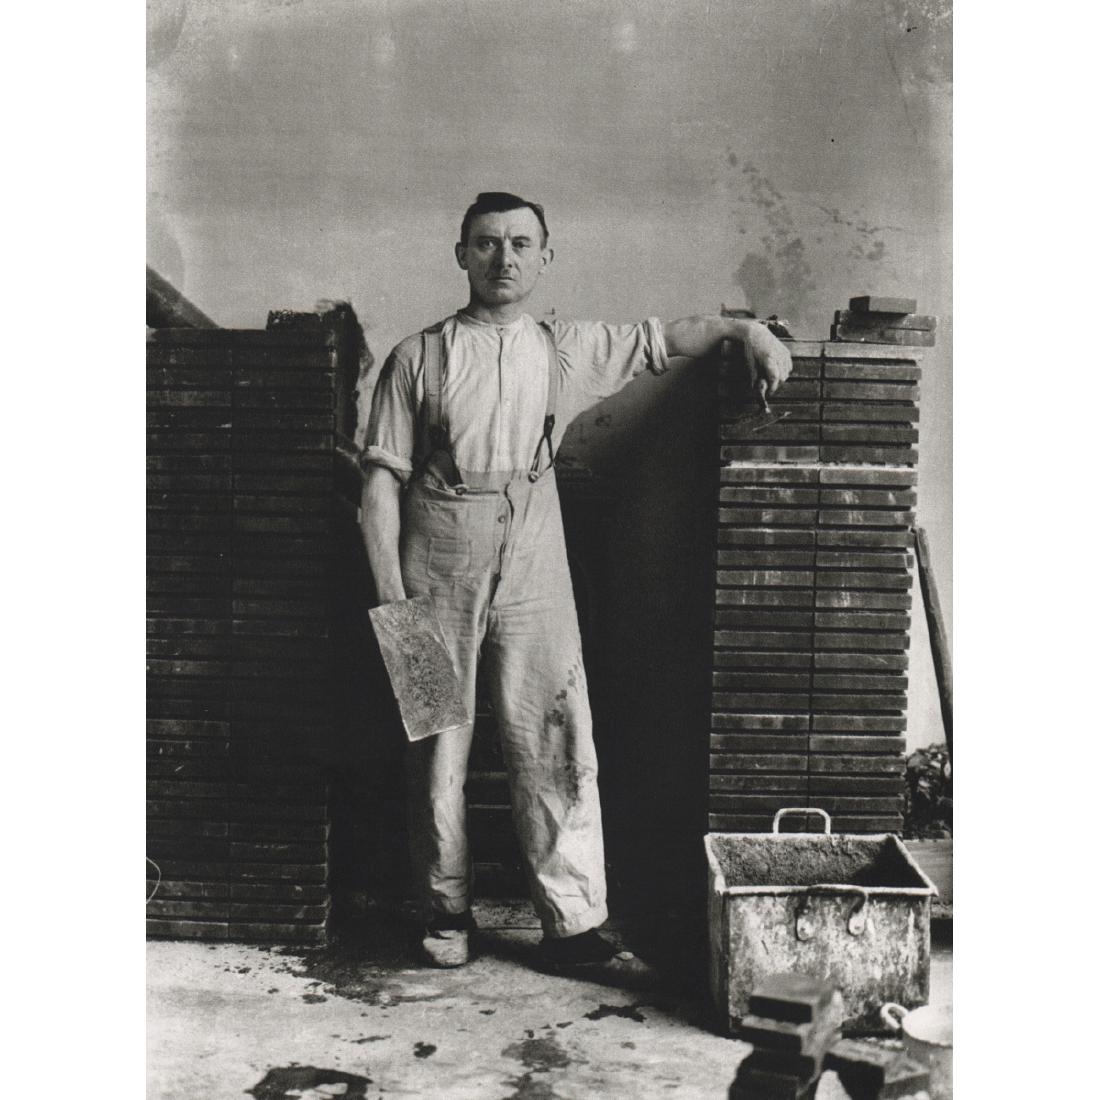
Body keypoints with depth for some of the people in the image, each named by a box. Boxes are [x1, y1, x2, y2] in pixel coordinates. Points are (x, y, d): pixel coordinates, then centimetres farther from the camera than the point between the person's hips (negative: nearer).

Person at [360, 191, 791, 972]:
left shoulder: (566, 352, 10)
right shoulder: (418, 359, 4)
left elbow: (663, 339, 15)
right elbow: (382, 478, 1)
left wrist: (746, 329, -2)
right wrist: (390, 593, -6)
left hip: (532, 567, 1)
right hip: (437, 563, -1)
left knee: (555, 742, -2)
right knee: (438, 743, 6)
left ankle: (573, 922, 7)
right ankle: (447, 913, 23)